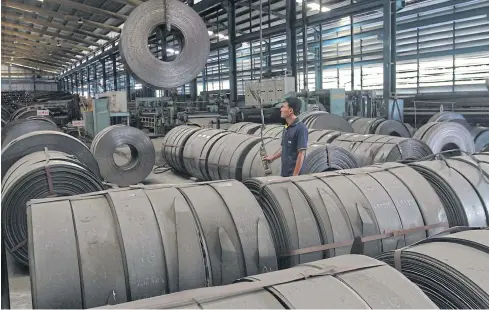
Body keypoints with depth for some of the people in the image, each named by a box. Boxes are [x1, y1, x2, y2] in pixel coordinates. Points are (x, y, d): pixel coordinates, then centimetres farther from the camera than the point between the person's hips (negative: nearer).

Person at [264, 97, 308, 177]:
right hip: (284, 173, 8)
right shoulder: (286, 127, 10)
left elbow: (301, 154, -19)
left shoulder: (301, 128, -17)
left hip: (293, 173, -8)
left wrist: (295, 175, -20)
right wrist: (272, 157, 23)